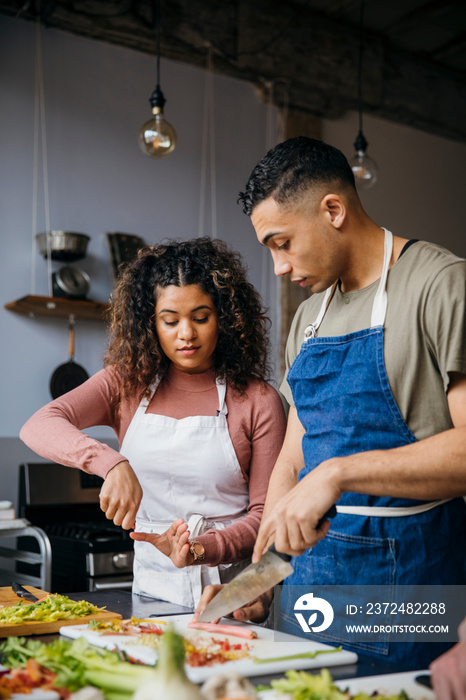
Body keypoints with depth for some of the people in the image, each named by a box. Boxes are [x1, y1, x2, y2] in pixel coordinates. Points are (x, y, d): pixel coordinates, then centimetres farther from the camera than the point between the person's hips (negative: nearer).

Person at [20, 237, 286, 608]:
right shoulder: (127, 384, 6)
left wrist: (203, 549, -17)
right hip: (153, 592, 2)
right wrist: (111, 463, -26)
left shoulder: (258, 400, 1)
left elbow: (265, 511, 2)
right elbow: (38, 427, -8)